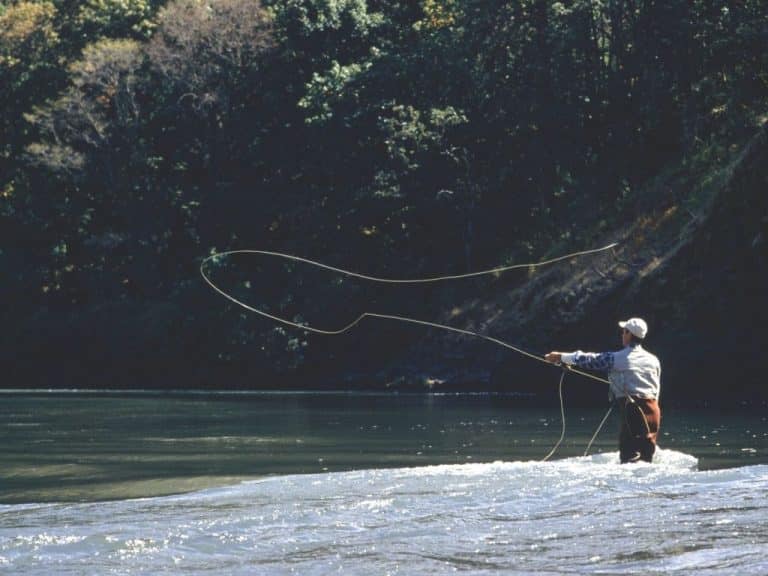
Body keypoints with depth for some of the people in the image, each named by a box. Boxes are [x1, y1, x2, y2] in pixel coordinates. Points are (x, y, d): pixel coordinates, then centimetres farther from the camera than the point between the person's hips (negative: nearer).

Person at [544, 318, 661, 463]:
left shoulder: (616, 359, -5)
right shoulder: (653, 360, 8)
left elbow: (590, 360, 5)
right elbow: (657, 390, 13)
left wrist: (561, 357, 16)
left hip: (632, 408, -5)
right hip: (652, 408, 5)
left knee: (629, 452, -4)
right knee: (647, 454, 8)